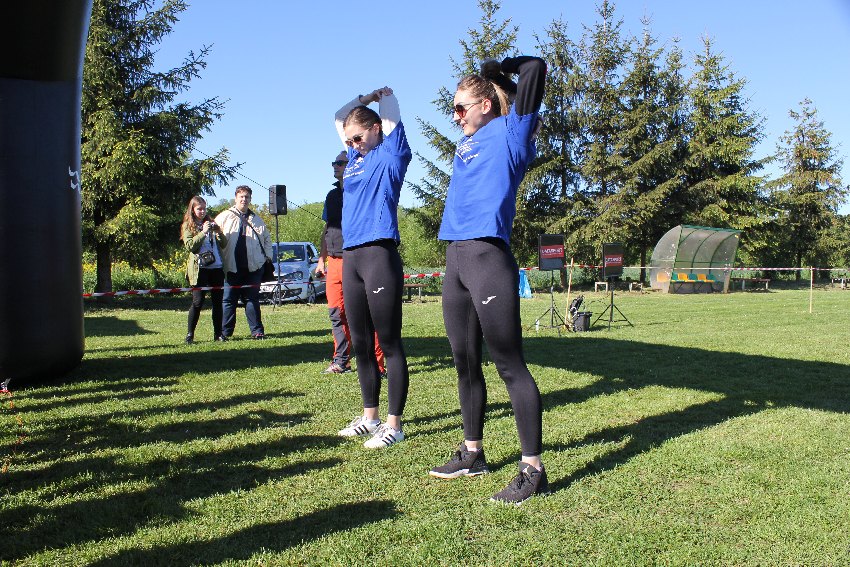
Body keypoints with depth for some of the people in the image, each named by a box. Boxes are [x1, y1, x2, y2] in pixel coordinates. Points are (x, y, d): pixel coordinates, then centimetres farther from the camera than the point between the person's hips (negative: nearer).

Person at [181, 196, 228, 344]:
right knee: (197, 302, -5)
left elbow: (224, 244, 14)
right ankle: (190, 334, 5)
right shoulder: (188, 226, 5)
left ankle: (218, 333, 11)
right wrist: (203, 232, -14)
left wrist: (218, 231, -4)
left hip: (216, 267, 4)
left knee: (218, 301, 4)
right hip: (199, 269, -4)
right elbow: (189, 245, -10)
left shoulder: (210, 223, 18)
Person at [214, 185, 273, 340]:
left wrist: (268, 256, 13)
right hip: (232, 267, -2)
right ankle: (225, 332, 6)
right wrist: (220, 260, -5)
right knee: (229, 300, 0)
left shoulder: (256, 219, 17)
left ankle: (257, 331, 10)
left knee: (252, 299, 6)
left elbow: (267, 239, 25)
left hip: (253, 267, 3)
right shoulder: (224, 217, 6)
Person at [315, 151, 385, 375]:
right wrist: (322, 259, 21)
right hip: (334, 262, 7)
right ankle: (341, 361, 19)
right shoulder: (332, 195, 20)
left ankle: (376, 363, -2)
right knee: (336, 312, 8)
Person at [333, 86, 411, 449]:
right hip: (350, 257, 7)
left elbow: (390, 111, 4)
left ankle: (393, 424, 2)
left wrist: (381, 95, 24)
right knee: (361, 345, 11)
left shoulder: (391, 154, 3)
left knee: (389, 343, -4)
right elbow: (339, 116, 32)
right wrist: (366, 97, 30)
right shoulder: (356, 156, 21)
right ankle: (369, 418, 21)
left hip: (380, 255, -7)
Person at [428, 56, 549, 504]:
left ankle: (533, 470, -1)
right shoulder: (469, 139, 22)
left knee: (509, 364, -7)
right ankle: (472, 454, 27)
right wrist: (485, 78, 27)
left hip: (488, 257, -8)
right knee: (465, 362, 13)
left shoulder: (509, 132, 1)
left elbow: (535, 68, -5)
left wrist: (496, 69, 9)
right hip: (456, 258, 9)